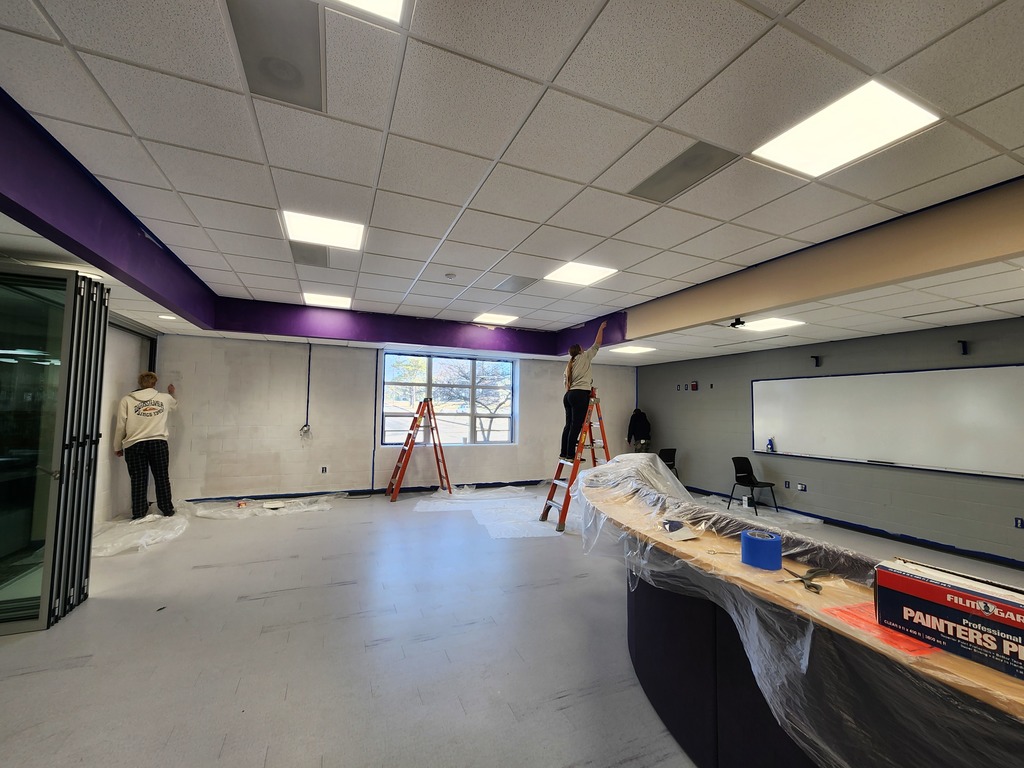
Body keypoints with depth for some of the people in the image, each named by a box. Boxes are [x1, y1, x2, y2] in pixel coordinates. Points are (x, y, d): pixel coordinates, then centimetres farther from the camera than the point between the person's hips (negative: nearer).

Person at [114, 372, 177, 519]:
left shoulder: (127, 400, 0)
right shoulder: (164, 398, 5)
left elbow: (121, 426, -1)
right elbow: (174, 404, 30)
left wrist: (117, 447, 10)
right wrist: (172, 393, 50)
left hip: (134, 445, 0)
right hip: (158, 443, 1)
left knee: (138, 480, 6)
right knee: (162, 477, 9)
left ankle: (139, 514, 10)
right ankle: (167, 510, 16)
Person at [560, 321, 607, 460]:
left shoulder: (569, 364, 23)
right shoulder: (584, 357, 4)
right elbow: (597, 344, 8)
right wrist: (601, 328, 18)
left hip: (568, 395, 8)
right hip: (579, 395, -8)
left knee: (569, 424, 8)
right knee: (576, 425, -9)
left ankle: (563, 453, 9)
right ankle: (570, 454, -10)